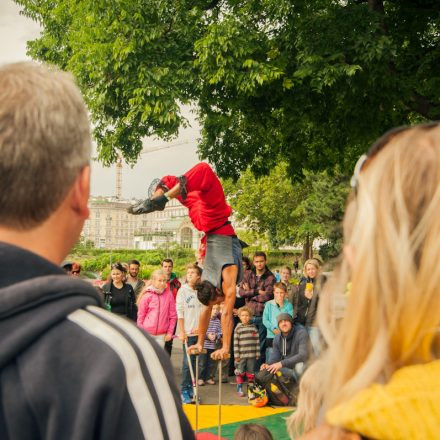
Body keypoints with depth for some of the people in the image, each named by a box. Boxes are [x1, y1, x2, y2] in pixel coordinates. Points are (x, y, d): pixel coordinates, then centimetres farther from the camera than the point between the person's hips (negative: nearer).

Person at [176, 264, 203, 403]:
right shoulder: (183, 290, -1)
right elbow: (179, 312, -3)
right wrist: (182, 332, -7)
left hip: (199, 332, 3)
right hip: (188, 333, -3)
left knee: (196, 361, 8)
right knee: (187, 362, -4)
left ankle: (192, 389, 19)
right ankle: (184, 391, 5)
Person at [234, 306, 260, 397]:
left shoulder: (254, 328, 5)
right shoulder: (238, 328, -1)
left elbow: (257, 342, 6)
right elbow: (235, 343, -4)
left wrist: (257, 354, 2)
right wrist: (236, 355, -8)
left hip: (252, 355, 2)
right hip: (241, 355, -2)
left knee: (251, 372, 11)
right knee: (240, 372, 4)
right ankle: (239, 388, 15)